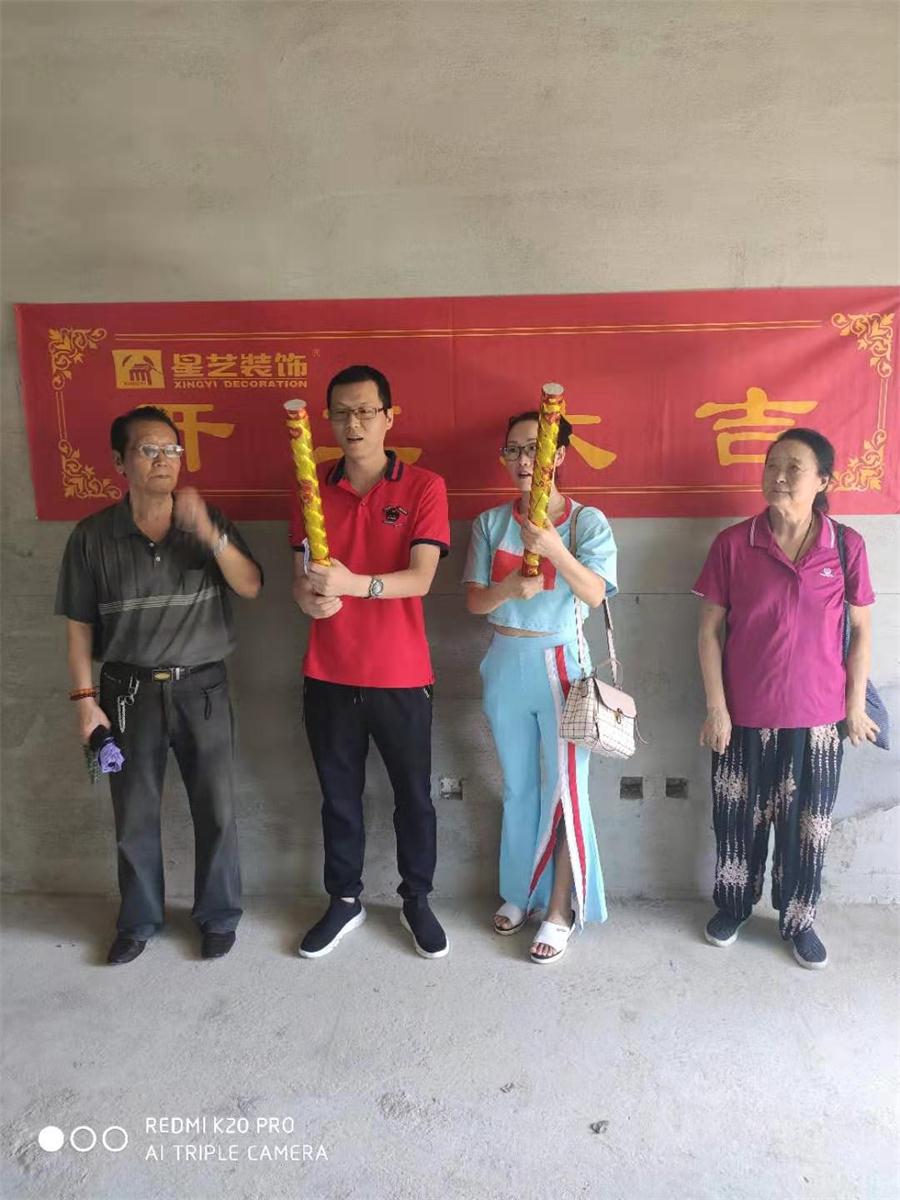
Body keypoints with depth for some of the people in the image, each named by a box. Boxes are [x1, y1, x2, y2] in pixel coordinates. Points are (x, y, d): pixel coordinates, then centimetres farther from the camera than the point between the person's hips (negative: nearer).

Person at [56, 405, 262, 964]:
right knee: (134, 816, 12)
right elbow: (79, 625, 0)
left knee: (216, 809, 8)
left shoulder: (208, 522, -2)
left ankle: (219, 915, 29)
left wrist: (209, 534, -27)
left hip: (202, 687, 0)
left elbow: (251, 587, -13)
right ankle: (139, 921, 34)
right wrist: (86, 699, -4)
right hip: (129, 691, 0)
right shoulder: (93, 536, -4)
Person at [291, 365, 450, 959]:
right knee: (339, 793, 15)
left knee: (414, 794, 12)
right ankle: (345, 900, 34)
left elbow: (420, 578, -15)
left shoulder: (424, 487, -5)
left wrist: (353, 584, -30)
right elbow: (300, 575, 3)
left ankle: (418, 900, 32)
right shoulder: (313, 491, 5)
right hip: (329, 675, 3)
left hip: (401, 675, -2)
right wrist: (311, 598, -20)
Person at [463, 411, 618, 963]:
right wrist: (508, 588, -22)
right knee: (518, 786, 16)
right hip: (505, 664, 4)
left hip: (561, 664, -3)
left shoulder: (587, 521, -6)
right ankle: (520, 893, 33)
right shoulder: (491, 523, 3)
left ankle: (560, 911, 15)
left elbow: (595, 593, -18)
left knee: (565, 787, 0)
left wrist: (554, 548, -33)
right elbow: (474, 600, -1)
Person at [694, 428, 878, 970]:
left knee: (807, 824, 14)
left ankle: (799, 920, 36)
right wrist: (716, 707, -7)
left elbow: (861, 630, 2)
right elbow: (711, 630, -5)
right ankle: (733, 906, 38)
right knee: (739, 817, 15)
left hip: (816, 716, 1)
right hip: (745, 714, 0)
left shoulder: (847, 546, -6)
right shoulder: (733, 544, -8)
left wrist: (856, 705, 2)